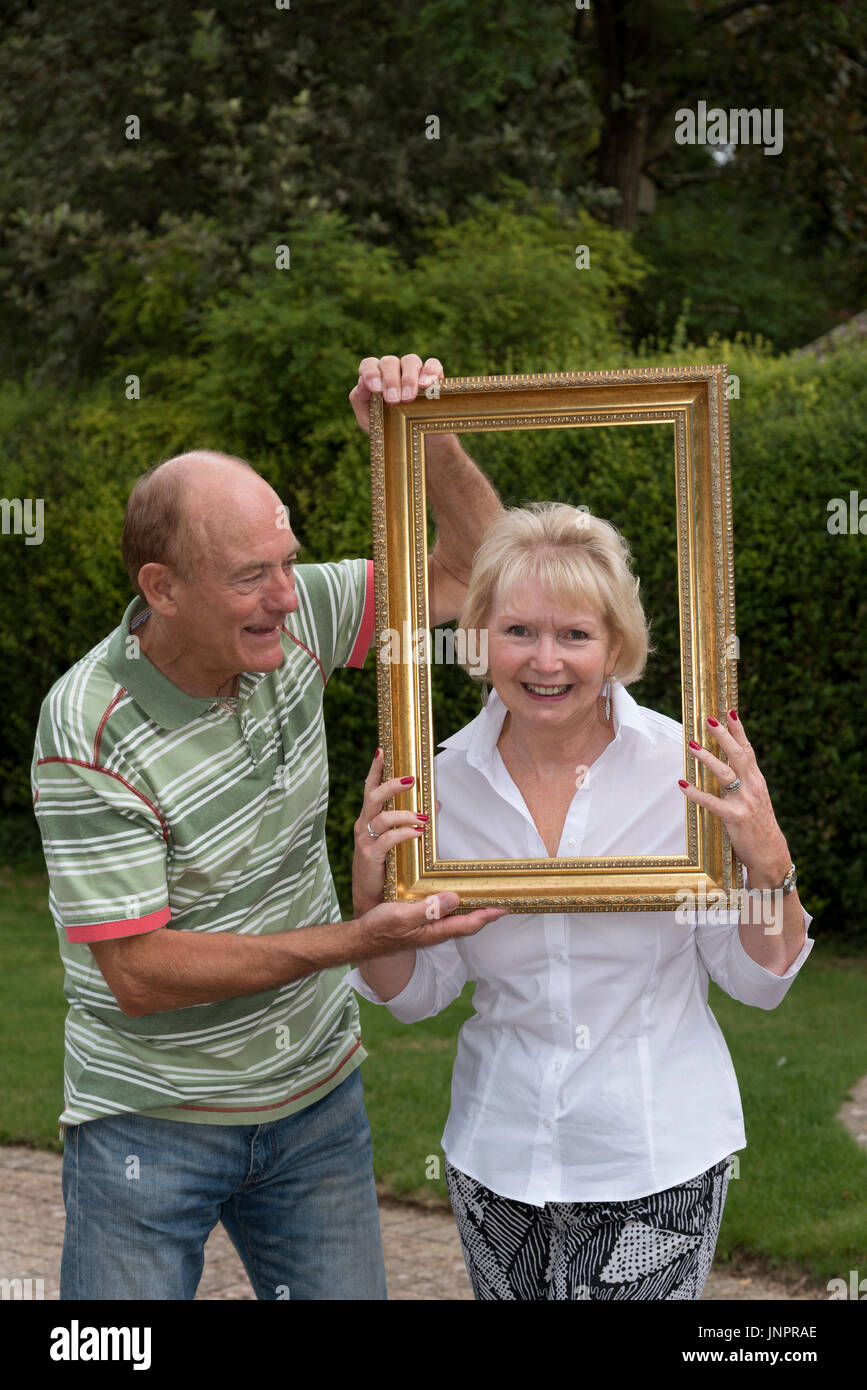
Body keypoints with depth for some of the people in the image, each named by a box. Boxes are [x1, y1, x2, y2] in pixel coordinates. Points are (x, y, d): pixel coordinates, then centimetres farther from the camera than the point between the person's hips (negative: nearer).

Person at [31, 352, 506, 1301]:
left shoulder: (286, 620, -8)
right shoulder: (89, 730, -23)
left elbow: (469, 570, 3)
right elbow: (139, 972, -23)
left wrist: (427, 438, -16)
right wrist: (357, 940, -26)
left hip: (316, 1096, 5)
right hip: (152, 1118, -4)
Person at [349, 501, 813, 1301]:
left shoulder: (688, 770, -11)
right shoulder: (443, 783, -5)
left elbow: (757, 982, -3)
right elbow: (414, 996, 6)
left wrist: (769, 864, -20)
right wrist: (372, 895, -11)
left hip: (660, 1157, -2)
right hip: (499, 1156, 3)